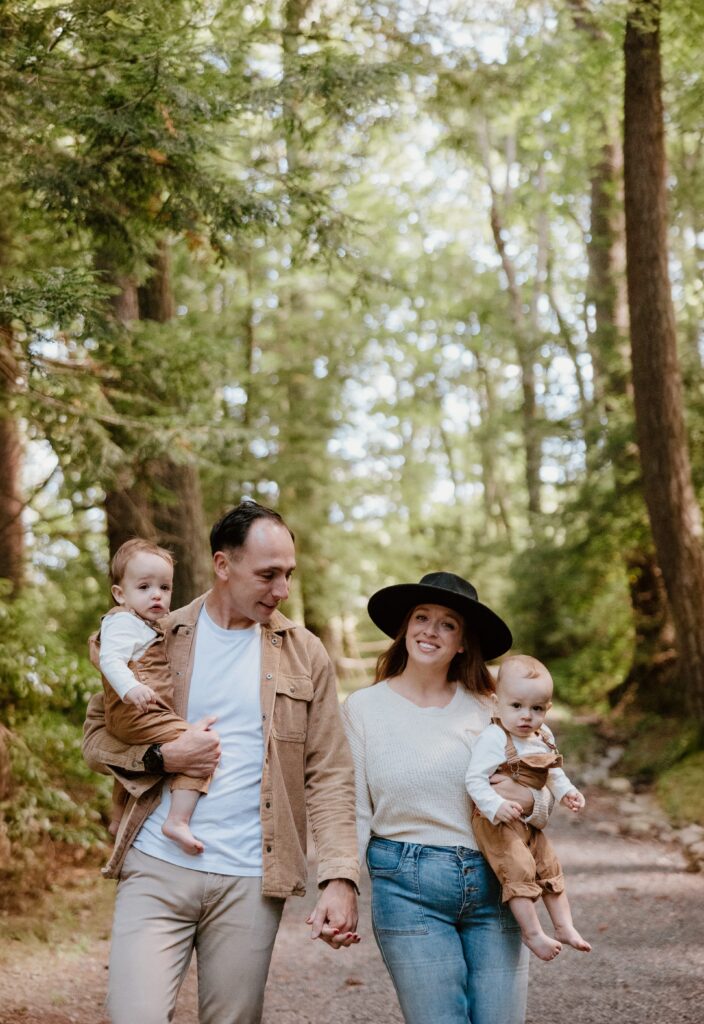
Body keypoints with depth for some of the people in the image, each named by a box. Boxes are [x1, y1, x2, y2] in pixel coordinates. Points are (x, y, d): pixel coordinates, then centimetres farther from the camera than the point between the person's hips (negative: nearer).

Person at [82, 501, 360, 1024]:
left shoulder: (304, 653, 6)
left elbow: (328, 775, 3)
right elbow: (97, 735, 9)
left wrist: (341, 878, -7)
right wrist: (161, 756, -11)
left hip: (251, 882, 1)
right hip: (157, 868, 0)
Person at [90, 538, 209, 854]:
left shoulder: (150, 627, 20)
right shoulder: (123, 622, -11)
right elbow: (111, 659, -26)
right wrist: (130, 688, -43)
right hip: (136, 713, -12)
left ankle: (118, 819, 61)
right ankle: (178, 821, -33)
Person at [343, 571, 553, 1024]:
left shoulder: (486, 708, 6)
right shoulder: (364, 707, 2)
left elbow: (546, 793, 10)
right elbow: (353, 813, 4)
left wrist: (526, 799, -13)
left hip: (494, 883, 2)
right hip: (408, 888, -2)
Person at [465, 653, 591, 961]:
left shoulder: (544, 737, 5)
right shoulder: (494, 739, -21)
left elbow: (552, 771, 20)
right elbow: (474, 779, -24)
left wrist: (566, 792, 2)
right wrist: (496, 807, -36)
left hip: (529, 822, 9)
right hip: (496, 822, -9)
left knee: (550, 866, 11)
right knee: (519, 869, -17)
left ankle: (564, 925, 21)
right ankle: (532, 933, -8)